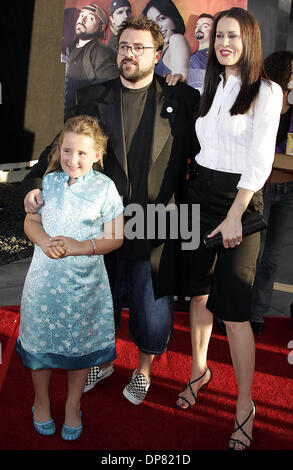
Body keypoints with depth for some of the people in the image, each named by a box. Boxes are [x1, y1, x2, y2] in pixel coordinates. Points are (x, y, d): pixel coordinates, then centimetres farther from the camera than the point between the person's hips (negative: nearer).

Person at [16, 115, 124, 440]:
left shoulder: (105, 187, -7)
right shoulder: (47, 181, 0)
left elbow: (115, 237, -7)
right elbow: (30, 221, 5)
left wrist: (80, 247, -21)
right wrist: (45, 242, -16)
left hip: (84, 281, -1)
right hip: (45, 276, 2)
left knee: (81, 344, 13)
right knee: (40, 339, 13)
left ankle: (73, 406, 36)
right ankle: (41, 401, 40)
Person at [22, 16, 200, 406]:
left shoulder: (183, 100, 2)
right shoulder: (92, 99, 5)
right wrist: (35, 183, -13)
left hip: (155, 231, -1)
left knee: (152, 309, 12)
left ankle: (144, 369, 40)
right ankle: (103, 359, 46)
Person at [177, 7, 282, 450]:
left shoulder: (267, 92, -5)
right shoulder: (211, 87, 13)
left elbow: (260, 160, -13)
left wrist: (234, 215, -19)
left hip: (240, 198, -5)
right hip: (199, 191, 6)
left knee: (233, 309, -6)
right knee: (198, 291, 12)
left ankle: (245, 406, 10)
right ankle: (200, 370, 34)